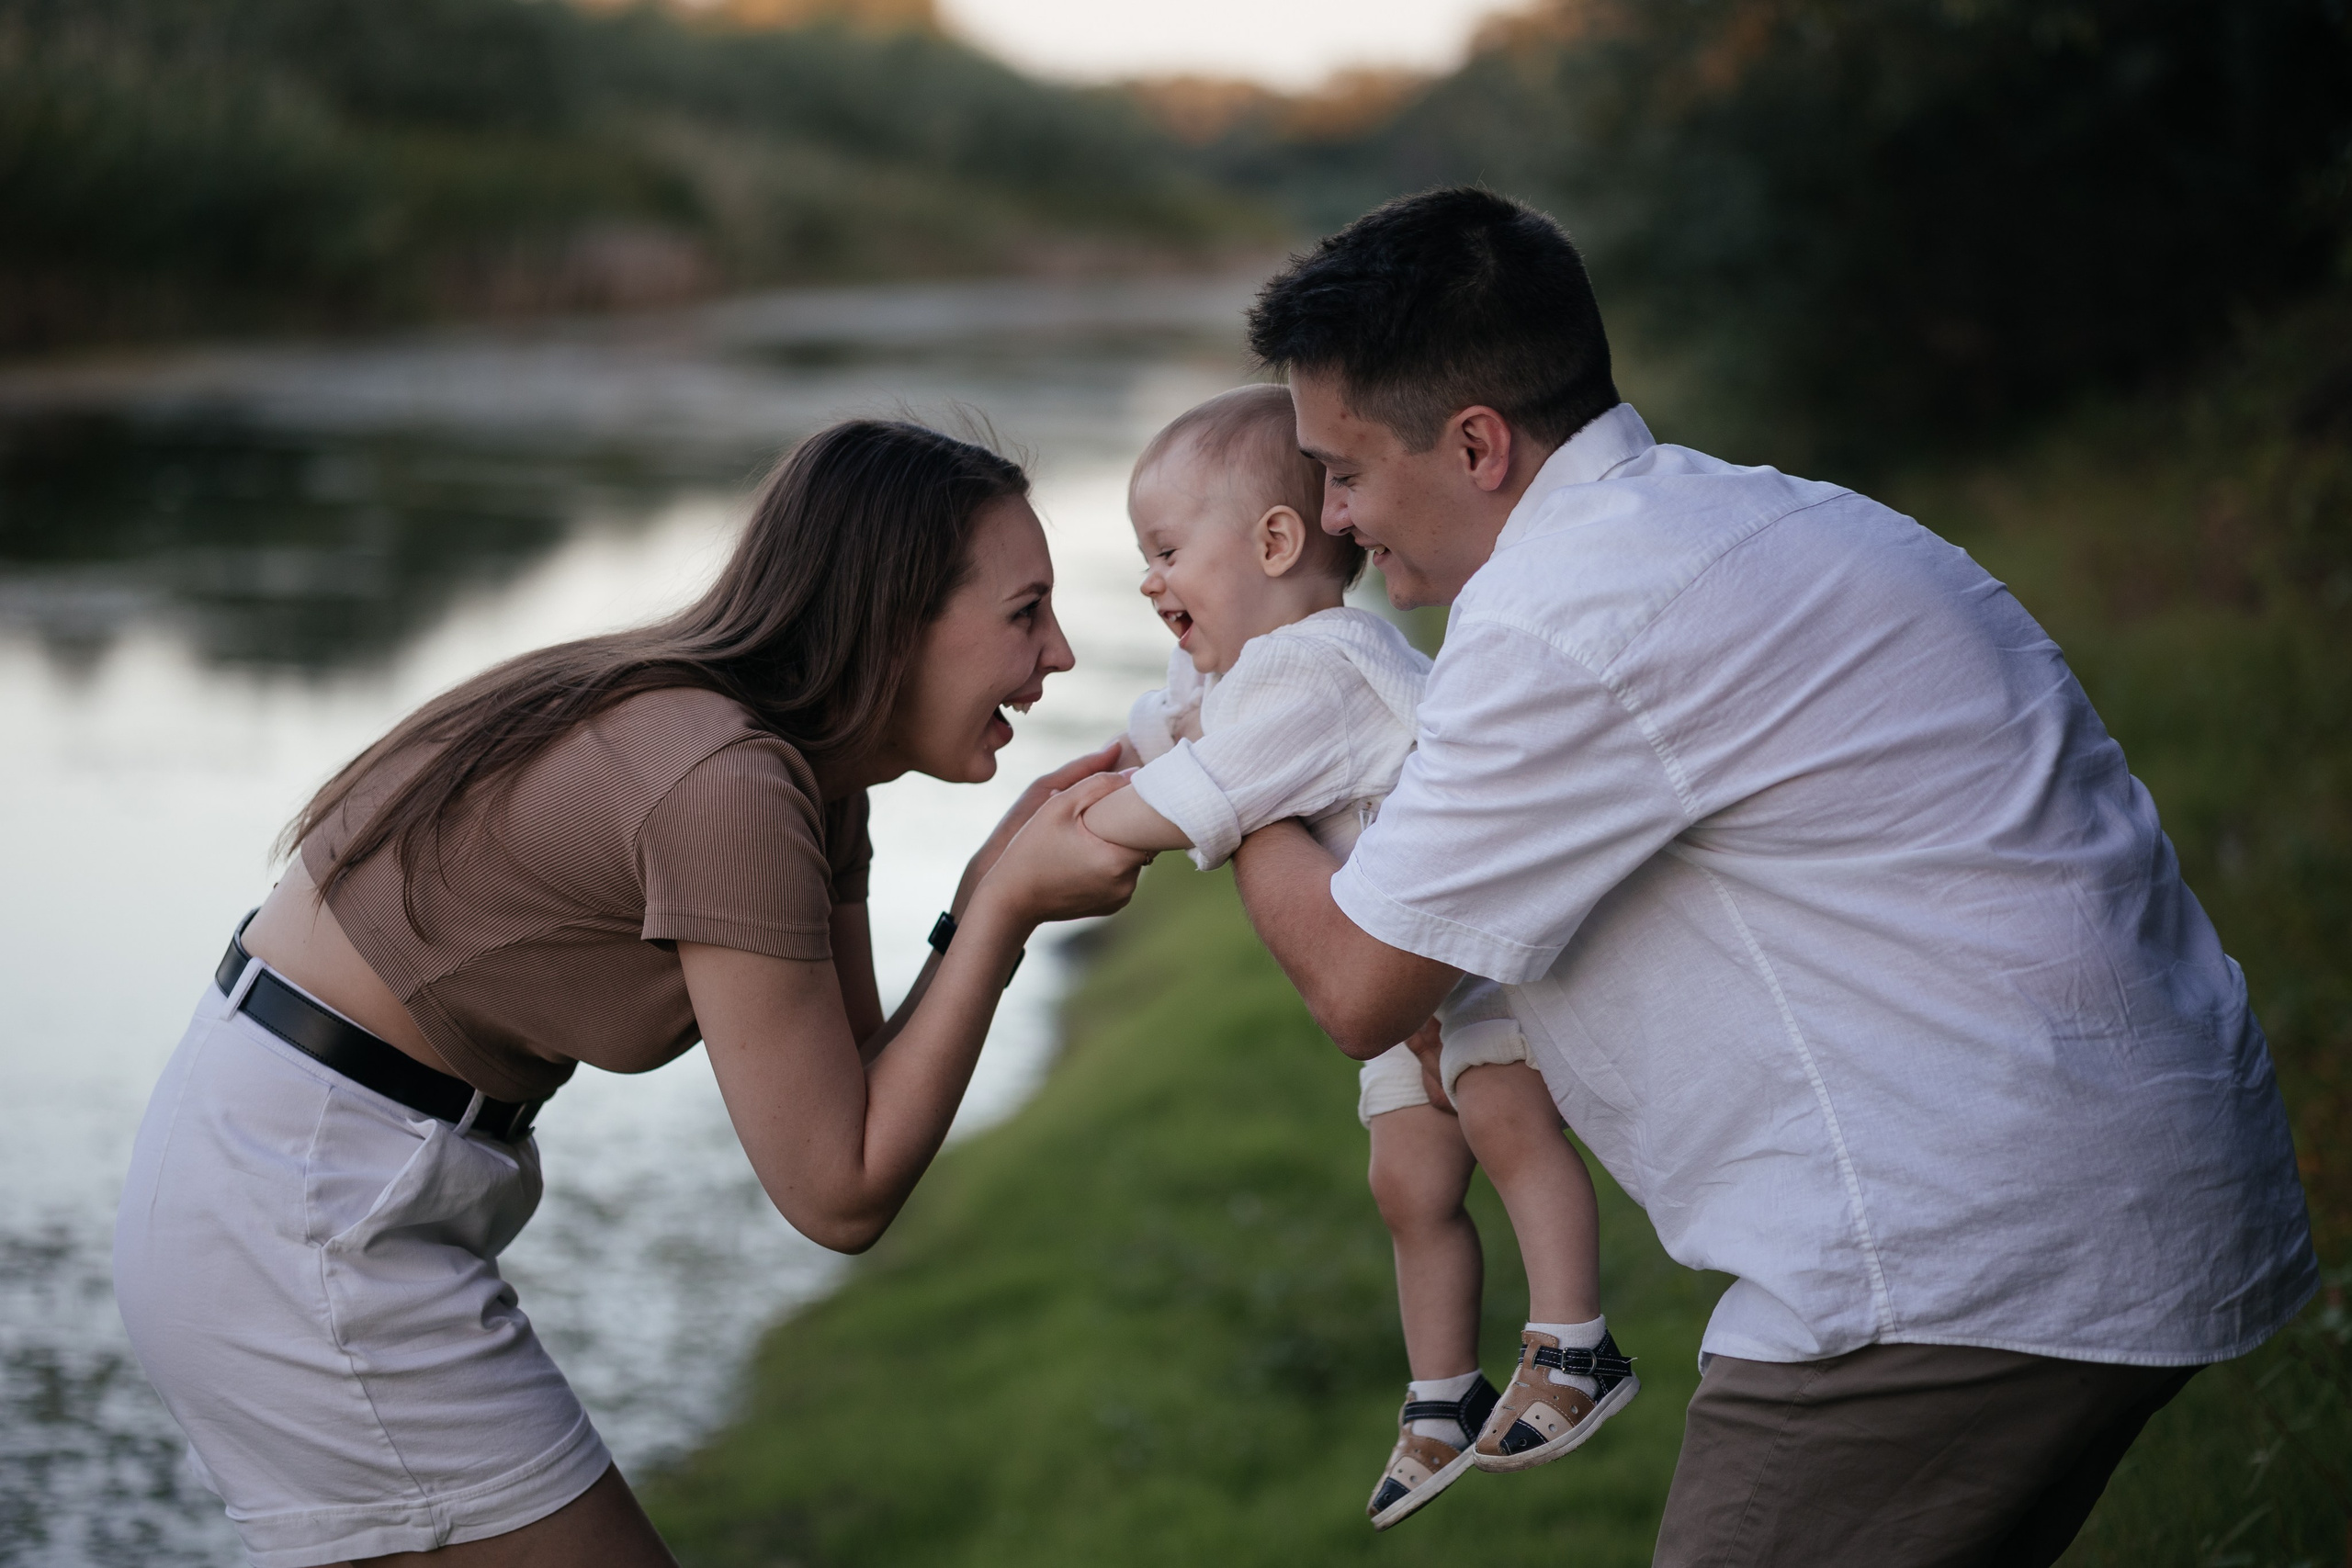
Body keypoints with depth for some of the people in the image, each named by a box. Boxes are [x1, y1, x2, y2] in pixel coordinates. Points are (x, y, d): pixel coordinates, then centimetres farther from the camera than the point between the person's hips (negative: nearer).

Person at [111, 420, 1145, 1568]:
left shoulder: (804, 764, 4)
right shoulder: (730, 784, -25)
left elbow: (859, 1093, 5)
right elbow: (839, 1196, -20)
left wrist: (991, 892, -6)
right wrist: (1006, 911, -18)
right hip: (306, 1216, -10)